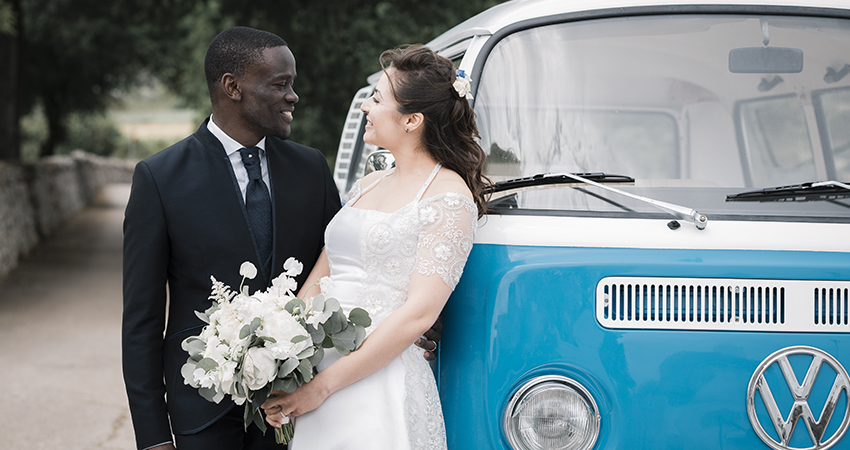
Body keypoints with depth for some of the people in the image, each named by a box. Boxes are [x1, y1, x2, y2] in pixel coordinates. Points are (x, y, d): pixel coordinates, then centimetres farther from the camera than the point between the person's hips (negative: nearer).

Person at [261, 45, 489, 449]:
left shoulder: (449, 198, -7)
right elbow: (318, 279, 13)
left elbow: (418, 314, -15)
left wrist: (322, 385, -16)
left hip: (382, 389, -7)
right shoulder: (367, 186, 16)